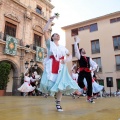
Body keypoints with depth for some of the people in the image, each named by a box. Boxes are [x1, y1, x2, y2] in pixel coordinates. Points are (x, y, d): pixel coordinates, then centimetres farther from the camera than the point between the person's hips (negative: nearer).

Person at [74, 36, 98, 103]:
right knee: (80, 82, -25)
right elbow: (76, 50, -4)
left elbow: (94, 64, 16)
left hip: (88, 72, 4)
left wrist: (94, 67, -7)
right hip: (82, 71, -4)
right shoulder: (79, 56, 9)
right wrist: (76, 42, -7)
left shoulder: (88, 58, 21)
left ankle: (89, 97, 12)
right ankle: (83, 87, 12)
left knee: (90, 84, 1)